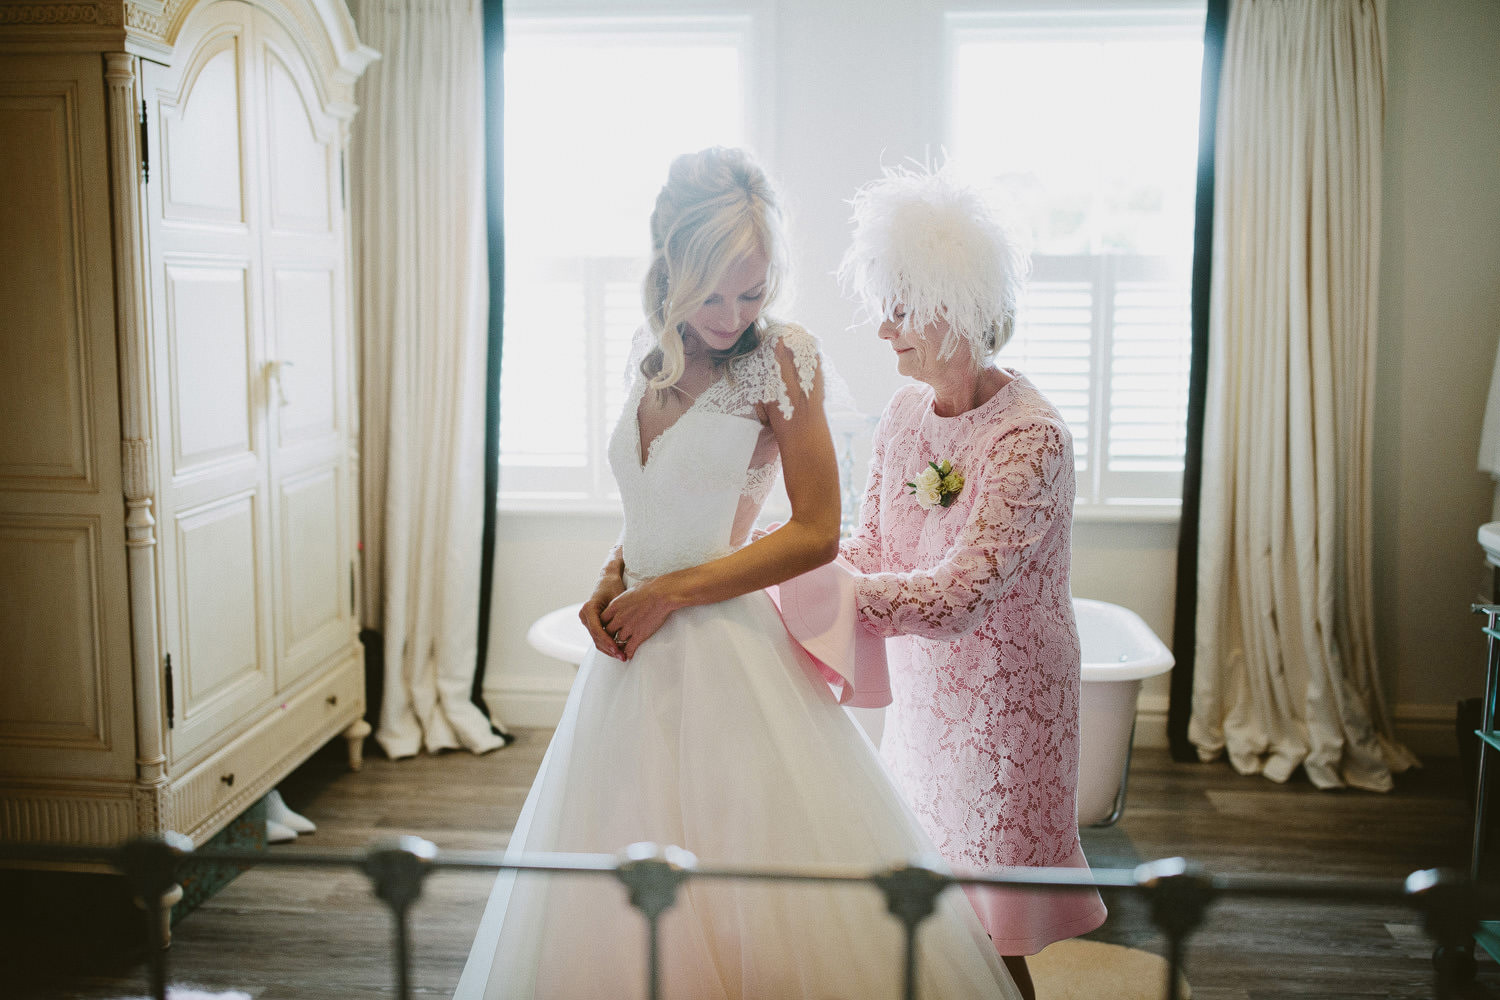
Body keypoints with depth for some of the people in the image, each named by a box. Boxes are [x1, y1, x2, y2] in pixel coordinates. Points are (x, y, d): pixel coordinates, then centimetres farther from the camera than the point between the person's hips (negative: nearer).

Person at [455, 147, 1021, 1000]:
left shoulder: (782, 357, -9)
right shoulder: (654, 359, 8)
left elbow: (816, 535, -12)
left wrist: (669, 591, -12)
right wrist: (611, 580, 0)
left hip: (730, 654, -6)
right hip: (638, 655, 6)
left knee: (750, 896, 2)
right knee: (625, 909, 14)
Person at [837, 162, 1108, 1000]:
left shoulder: (1031, 437, -23)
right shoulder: (904, 415, 0)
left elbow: (957, 595, -30)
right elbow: (872, 545, 5)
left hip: (1004, 701, -7)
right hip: (922, 693, 7)